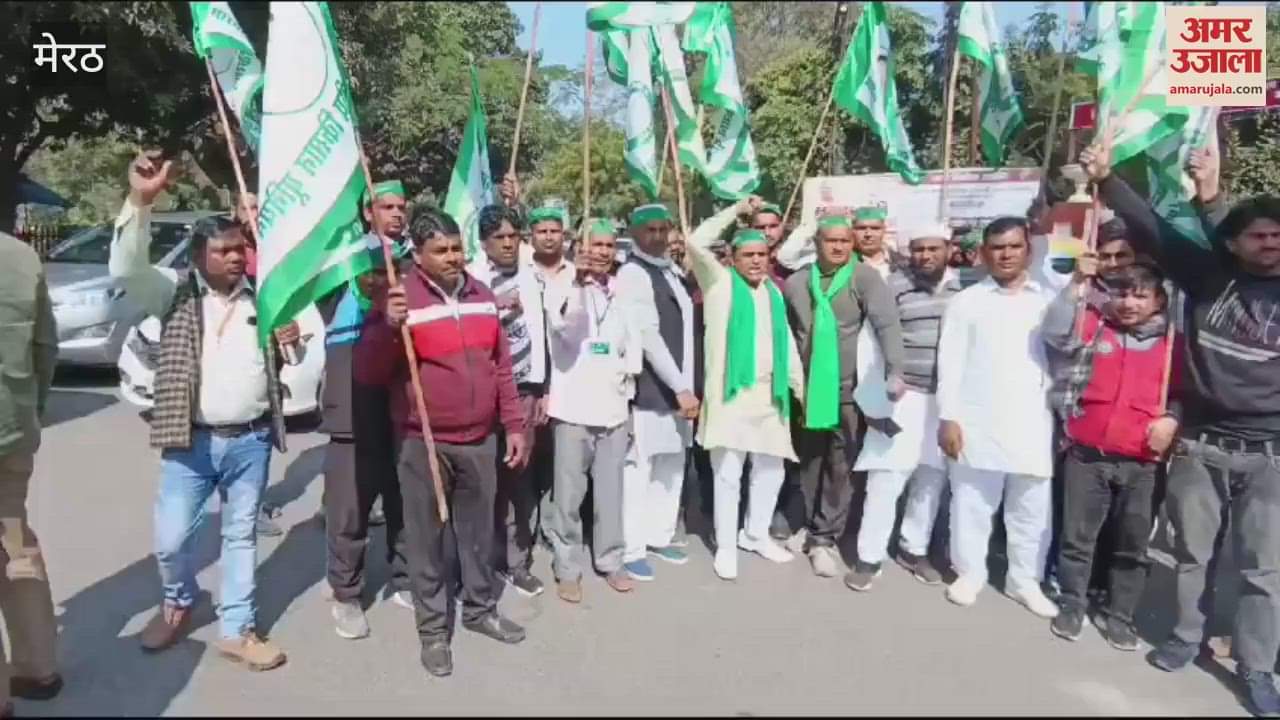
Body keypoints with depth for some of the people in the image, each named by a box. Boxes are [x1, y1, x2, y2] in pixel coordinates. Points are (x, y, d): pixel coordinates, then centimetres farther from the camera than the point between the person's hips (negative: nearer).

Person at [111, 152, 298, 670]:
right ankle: (177, 604, 35)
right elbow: (126, 269, -16)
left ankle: (236, 630, 23)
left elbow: (288, 359, 14)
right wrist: (140, 201, -27)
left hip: (251, 441, 2)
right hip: (192, 443, -1)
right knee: (171, 538, 3)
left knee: (241, 536, 11)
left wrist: (294, 340, -12)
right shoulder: (177, 297, 0)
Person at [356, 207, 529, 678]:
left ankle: (480, 608, 35)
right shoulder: (400, 299, -9)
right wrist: (388, 327, -30)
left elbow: (501, 366, 11)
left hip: (481, 440, 5)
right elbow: (367, 373, -13)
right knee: (427, 538, 7)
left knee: (478, 530, 17)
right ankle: (433, 629, 23)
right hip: (423, 443, -4)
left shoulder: (481, 295, 7)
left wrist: (513, 425, 9)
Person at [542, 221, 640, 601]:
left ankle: (610, 560, 25)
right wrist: (579, 282, -37)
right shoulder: (562, 287, -4)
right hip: (574, 407, -4)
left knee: (610, 490, 12)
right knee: (569, 492, 1)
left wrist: (627, 380, 8)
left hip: (613, 406, 4)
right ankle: (566, 568, 14)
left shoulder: (621, 292, 9)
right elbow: (562, 324, -24)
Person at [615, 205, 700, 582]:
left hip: (677, 387, 8)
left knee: (672, 466, 15)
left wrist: (685, 386, 10)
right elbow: (648, 337, -17)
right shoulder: (632, 274, -11)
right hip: (648, 389, -8)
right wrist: (681, 388, -17)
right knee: (639, 469, -1)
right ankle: (631, 549, 11)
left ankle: (660, 537, 29)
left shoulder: (672, 272, 14)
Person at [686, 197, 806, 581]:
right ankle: (725, 546, 13)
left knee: (770, 469, 14)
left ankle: (756, 534, 32)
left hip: (770, 393, 6)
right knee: (728, 473, -1)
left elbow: (787, 343, 18)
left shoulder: (774, 292, 15)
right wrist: (736, 210, -8)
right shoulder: (720, 282, 1)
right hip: (731, 391, -5)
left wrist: (800, 386, 16)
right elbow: (697, 242, -13)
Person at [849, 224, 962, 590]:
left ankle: (913, 549, 27)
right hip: (903, 399, -4)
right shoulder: (894, 285, -7)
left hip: (948, 401, 4)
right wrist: (876, 400, -13)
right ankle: (869, 557, 7)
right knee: (885, 481, -5)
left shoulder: (964, 287, 6)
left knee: (931, 481, 12)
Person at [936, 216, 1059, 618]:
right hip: (977, 425, -1)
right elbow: (950, 364, -1)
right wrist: (948, 417, -7)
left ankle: (1025, 580, 26)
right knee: (972, 504, 8)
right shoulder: (967, 301, 3)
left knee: (1032, 510, 10)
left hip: (1032, 427, 2)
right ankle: (970, 572, 26)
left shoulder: (1049, 301, 8)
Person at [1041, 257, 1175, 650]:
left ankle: (1119, 615, 28)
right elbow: (1055, 332, -16)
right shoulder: (1093, 327, 1)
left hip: (1141, 463, 1)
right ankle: (1072, 606, 25)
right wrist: (1078, 283, -18)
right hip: (1087, 455, -1)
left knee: (1132, 547, 12)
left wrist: (1170, 421, -8)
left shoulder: (1170, 343, 4)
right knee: (1078, 538, 9)